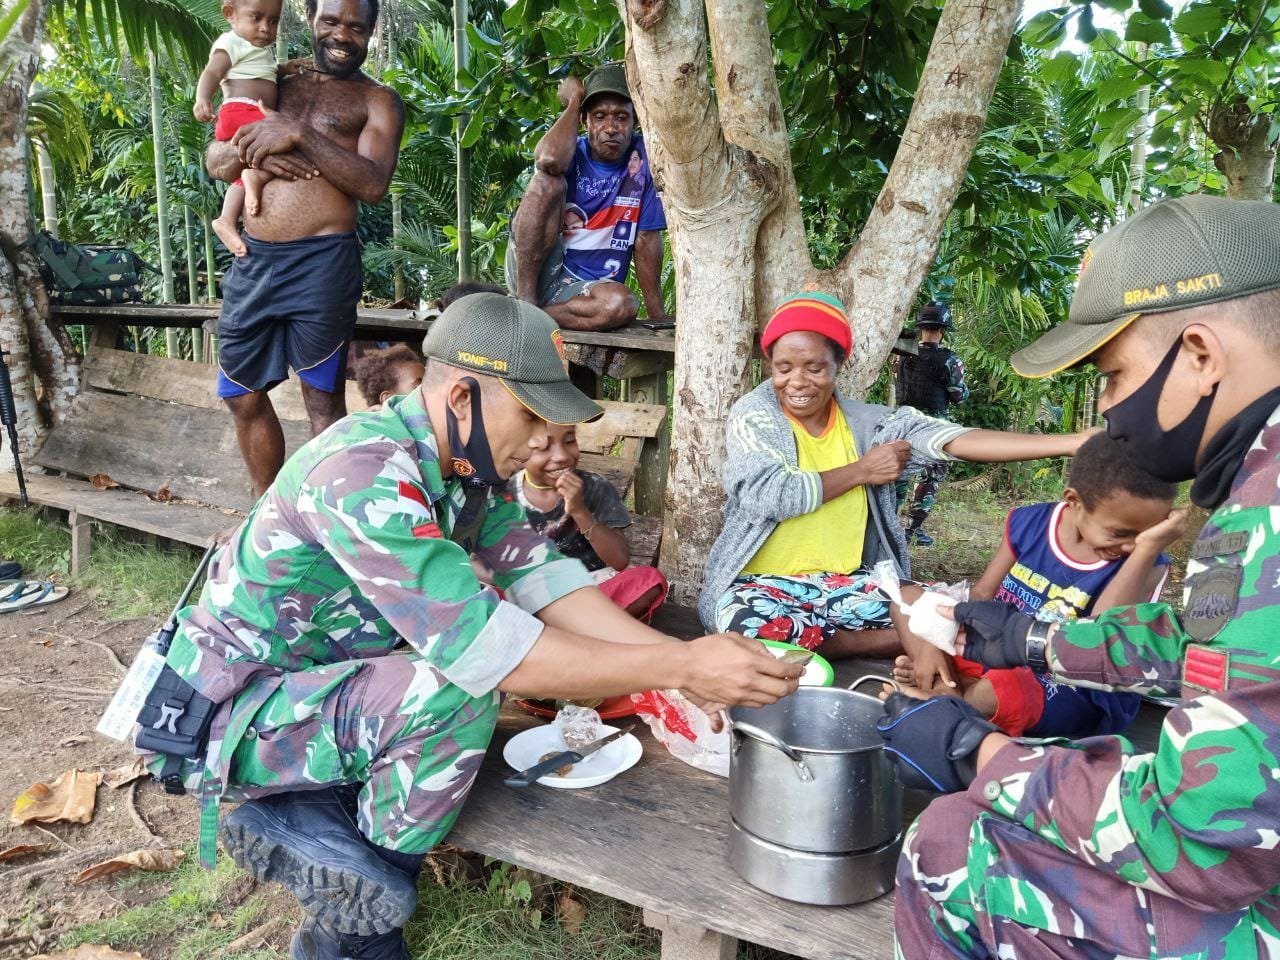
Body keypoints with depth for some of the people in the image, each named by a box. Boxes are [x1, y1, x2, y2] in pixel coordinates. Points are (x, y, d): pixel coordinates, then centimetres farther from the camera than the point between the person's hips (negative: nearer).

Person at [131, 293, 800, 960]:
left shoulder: (465, 461, -3)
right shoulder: (364, 473, -31)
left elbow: (544, 579, -6)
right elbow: (480, 646, -36)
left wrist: (681, 658, -16)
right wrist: (678, 667, -34)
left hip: (318, 675, 9)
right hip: (224, 715, -8)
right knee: (460, 692, -28)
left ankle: (307, 821, 1)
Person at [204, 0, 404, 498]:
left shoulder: (377, 100, 5)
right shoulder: (277, 86, 20)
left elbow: (373, 183, -11)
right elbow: (214, 161, 15)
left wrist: (298, 135, -15)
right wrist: (251, 150, -7)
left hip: (321, 264, -6)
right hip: (253, 260, 6)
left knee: (323, 401, -1)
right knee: (244, 396, 12)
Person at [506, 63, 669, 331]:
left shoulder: (641, 158, 1)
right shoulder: (572, 154, -3)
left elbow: (646, 239, 3)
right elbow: (548, 159, -30)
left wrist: (658, 317, 0)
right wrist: (574, 101, -12)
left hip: (583, 289, 1)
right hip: (533, 274, -1)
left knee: (622, 305, -34)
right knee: (549, 181, -24)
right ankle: (525, 301, -21)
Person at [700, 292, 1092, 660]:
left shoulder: (867, 421, 2)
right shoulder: (753, 415, -4)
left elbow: (955, 441, -10)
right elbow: (767, 496, -20)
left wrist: (1071, 441, -21)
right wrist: (862, 470, -11)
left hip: (847, 583, 3)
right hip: (764, 584, -2)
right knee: (748, 627, -37)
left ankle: (808, 643, -6)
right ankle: (866, 644, -11)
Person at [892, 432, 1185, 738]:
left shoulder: (1148, 568, -18)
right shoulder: (1029, 522, -6)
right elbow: (981, 595, 2)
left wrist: (1147, 550, -37)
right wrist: (934, 645, -12)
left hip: (1069, 693, -5)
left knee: (998, 690, -39)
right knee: (908, 596, 3)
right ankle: (953, 690, -17)